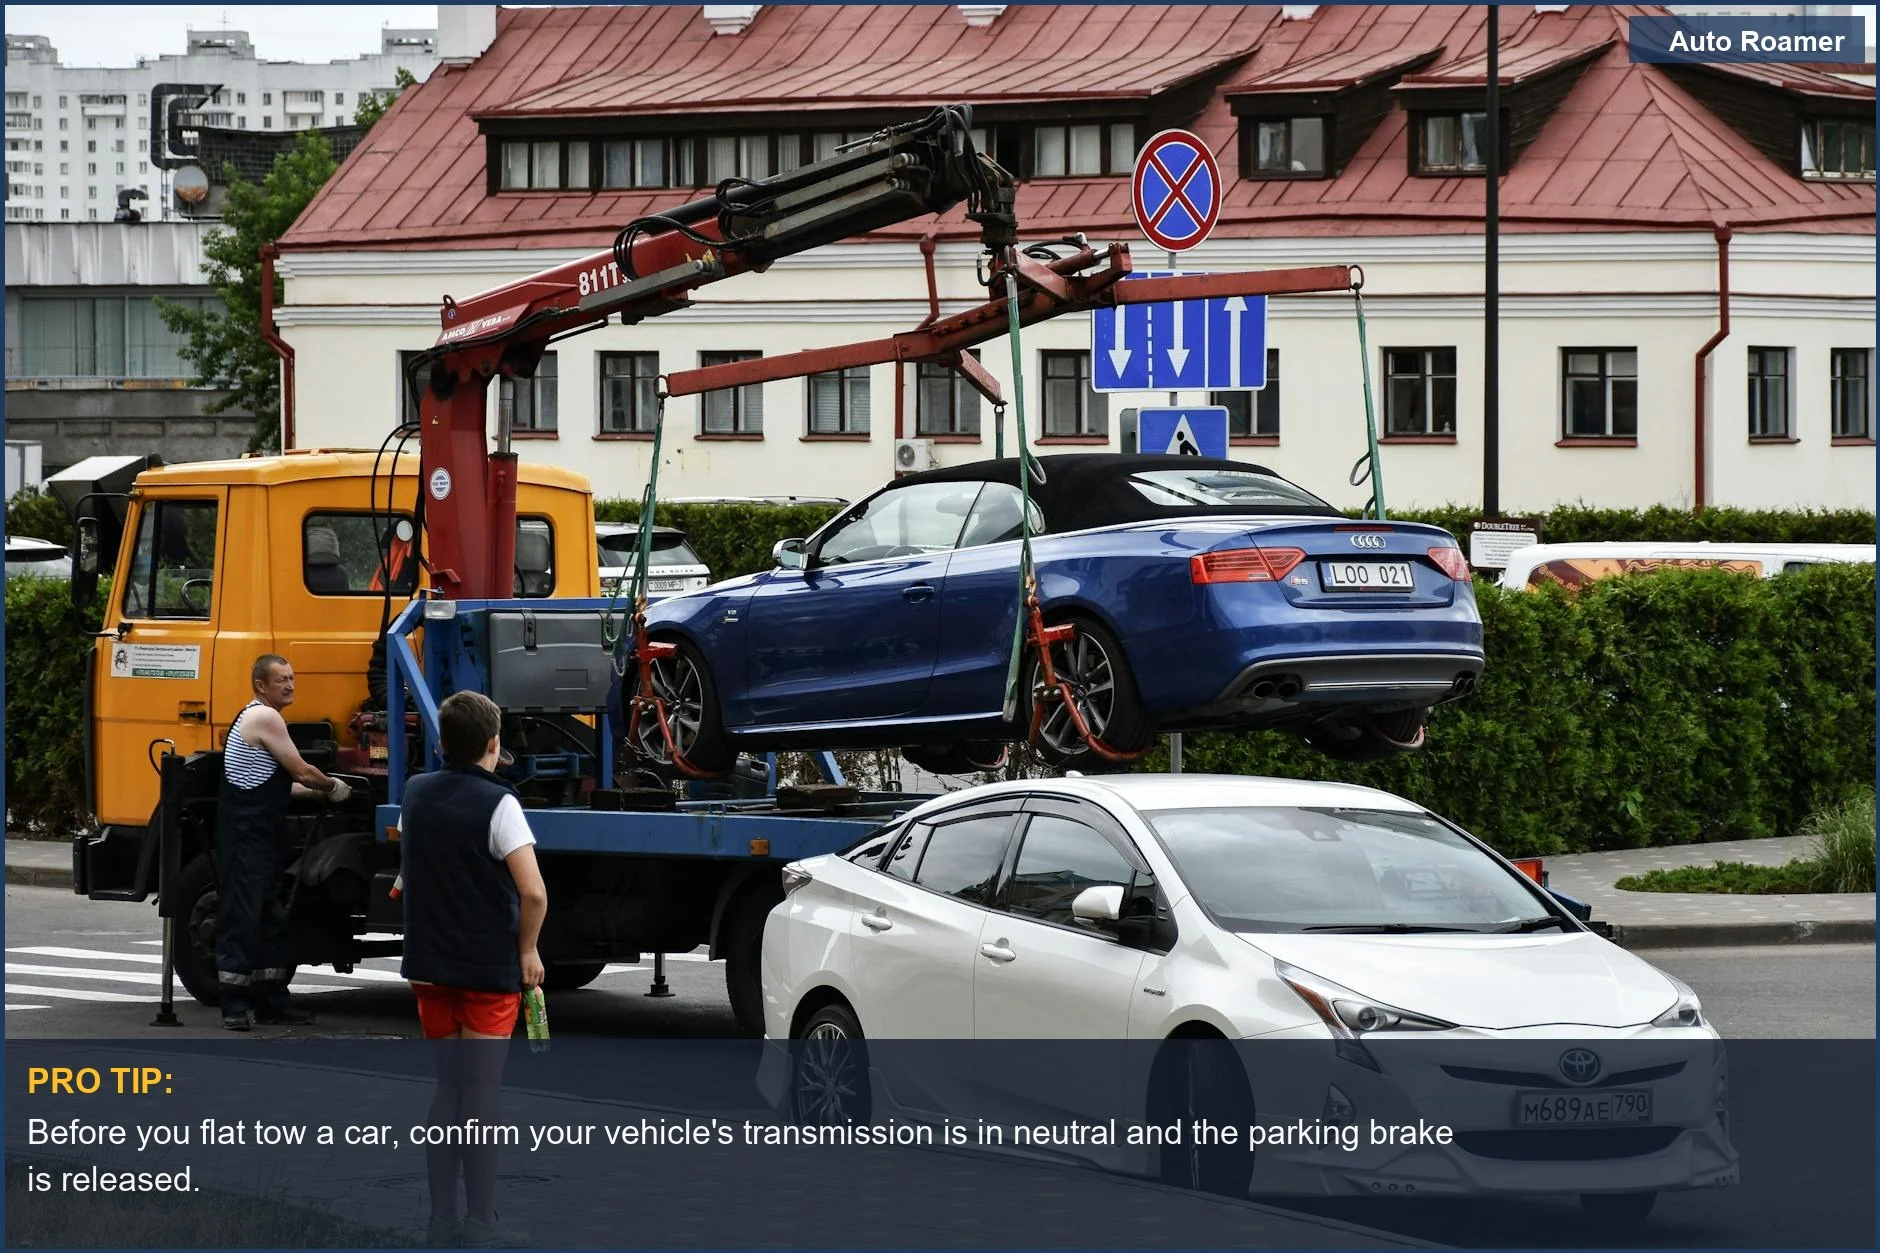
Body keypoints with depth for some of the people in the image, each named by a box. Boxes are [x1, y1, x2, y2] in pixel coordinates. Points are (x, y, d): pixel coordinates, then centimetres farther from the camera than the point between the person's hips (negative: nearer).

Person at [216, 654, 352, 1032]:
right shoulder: (265, 718, -12)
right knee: (241, 919, -9)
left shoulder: (256, 718, 20)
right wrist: (334, 788, 8)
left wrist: (321, 790, 20)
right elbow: (302, 772, -9)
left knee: (271, 920, 13)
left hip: (262, 836, 11)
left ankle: (272, 1000, 17)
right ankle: (235, 1004, -9)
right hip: (244, 838, -11)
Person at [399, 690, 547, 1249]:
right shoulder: (497, 803, -17)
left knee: (448, 1086, 14)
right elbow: (533, 893, -23)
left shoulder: (416, 795, 4)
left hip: (430, 966, 6)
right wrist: (528, 950, -8)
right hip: (488, 968, -6)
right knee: (483, 1090, 1)